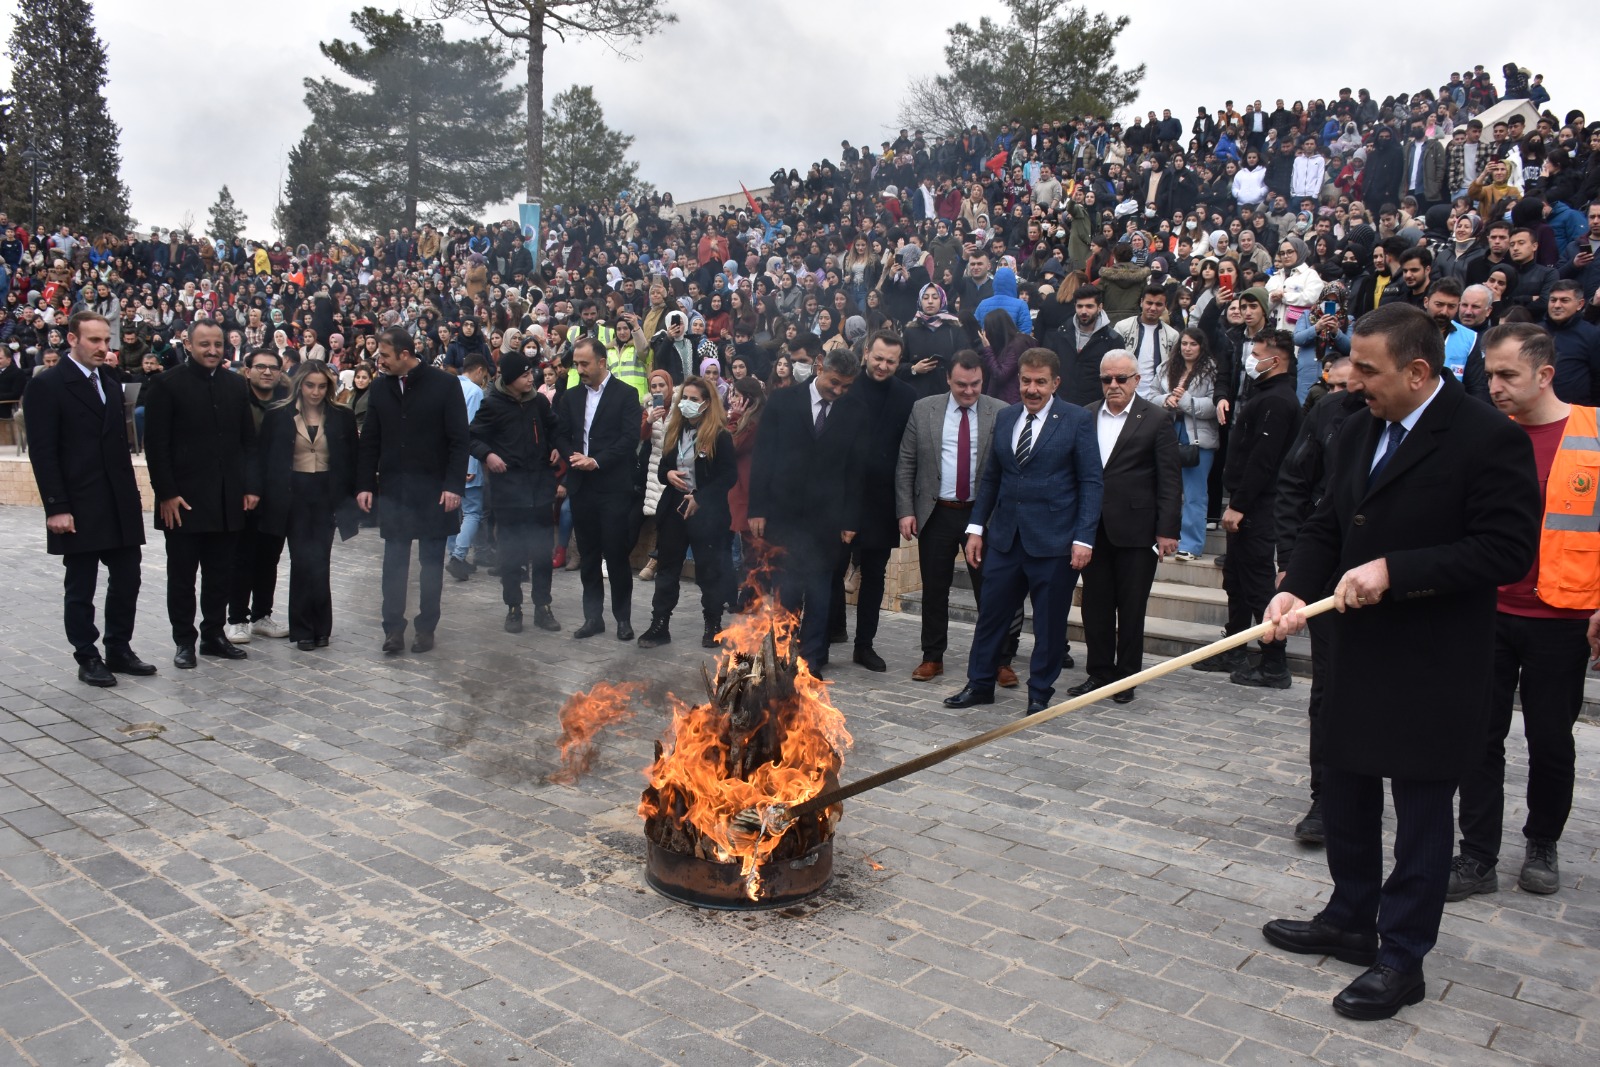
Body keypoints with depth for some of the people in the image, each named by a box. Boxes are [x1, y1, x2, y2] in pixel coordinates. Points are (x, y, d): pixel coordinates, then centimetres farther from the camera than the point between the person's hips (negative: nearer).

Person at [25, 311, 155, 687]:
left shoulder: (111, 384, 14)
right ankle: (88, 659, 16)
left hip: (121, 504, 6)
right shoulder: (47, 384, -7)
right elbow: (42, 451, -12)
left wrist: (131, 492, 11)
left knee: (126, 582, 10)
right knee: (80, 589, 5)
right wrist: (56, 507, -17)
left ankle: (119, 651, 23)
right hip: (79, 507, -6)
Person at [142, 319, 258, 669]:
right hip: (183, 500, -4)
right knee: (182, 575, 6)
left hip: (227, 500, 4)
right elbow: (156, 444, -6)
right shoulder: (168, 384, -3)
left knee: (220, 574, 11)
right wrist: (166, 494, -11)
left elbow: (248, 440, 10)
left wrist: (251, 486, 2)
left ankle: (214, 634, 23)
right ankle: (184, 641, 16)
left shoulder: (236, 384, 9)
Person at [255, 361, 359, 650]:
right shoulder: (278, 417, 2)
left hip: (327, 496, 0)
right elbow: (265, 461, 3)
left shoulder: (342, 418, 3)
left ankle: (319, 626, 9)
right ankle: (304, 628, 8)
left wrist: (348, 499, 1)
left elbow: (351, 461, 6)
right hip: (294, 496, 0)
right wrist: (268, 501, -2)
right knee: (302, 560, -2)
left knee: (320, 561, -3)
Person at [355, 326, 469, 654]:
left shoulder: (444, 384, -6)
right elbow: (369, 441, 9)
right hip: (393, 489, 3)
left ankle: (426, 627, 16)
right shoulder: (379, 387, 5)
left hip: (434, 489, -3)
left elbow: (458, 440, -7)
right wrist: (365, 484, 2)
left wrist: (454, 485, -14)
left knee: (431, 562, 6)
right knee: (394, 562, 3)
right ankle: (393, 628, 9)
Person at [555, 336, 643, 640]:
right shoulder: (570, 397, 13)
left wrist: (596, 461, -16)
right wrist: (574, 457, -9)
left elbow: (629, 438, -10)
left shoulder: (626, 394, -2)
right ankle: (593, 617, 18)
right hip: (581, 486, 5)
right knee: (588, 555, 9)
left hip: (614, 486, -5)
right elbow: (561, 436, 11)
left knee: (617, 554, -2)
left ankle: (623, 618, 10)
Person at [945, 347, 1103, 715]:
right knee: (991, 612, 9)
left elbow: (1091, 481, -5)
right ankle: (980, 684, 23)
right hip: (1005, 536, 4)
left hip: (1053, 542, -4)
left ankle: (1040, 694, 21)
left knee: (1049, 622, 6)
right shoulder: (1005, 417, 10)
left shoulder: (1077, 419, -4)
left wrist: (1083, 537, -12)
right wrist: (976, 527, 9)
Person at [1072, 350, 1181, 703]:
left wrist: (1167, 531, -10)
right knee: (1095, 605, 10)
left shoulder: (1157, 420, -3)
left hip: (1135, 530, -4)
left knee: (1131, 609, 5)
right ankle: (1099, 672, 21)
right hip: (1093, 528, 4)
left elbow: (1170, 481, -5)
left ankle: (1127, 677, 17)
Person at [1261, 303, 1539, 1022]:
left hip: (1434, 668, -7)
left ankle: (1402, 958, 22)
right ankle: (1350, 922, 38)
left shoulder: (1489, 439, -16)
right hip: (1359, 653, 7)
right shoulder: (1357, 432, 7)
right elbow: (1326, 526, 9)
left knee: (1420, 814, 7)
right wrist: (1296, 587, -8)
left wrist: (1394, 570, -24)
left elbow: (1509, 549, -20)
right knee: (1345, 796, 19)